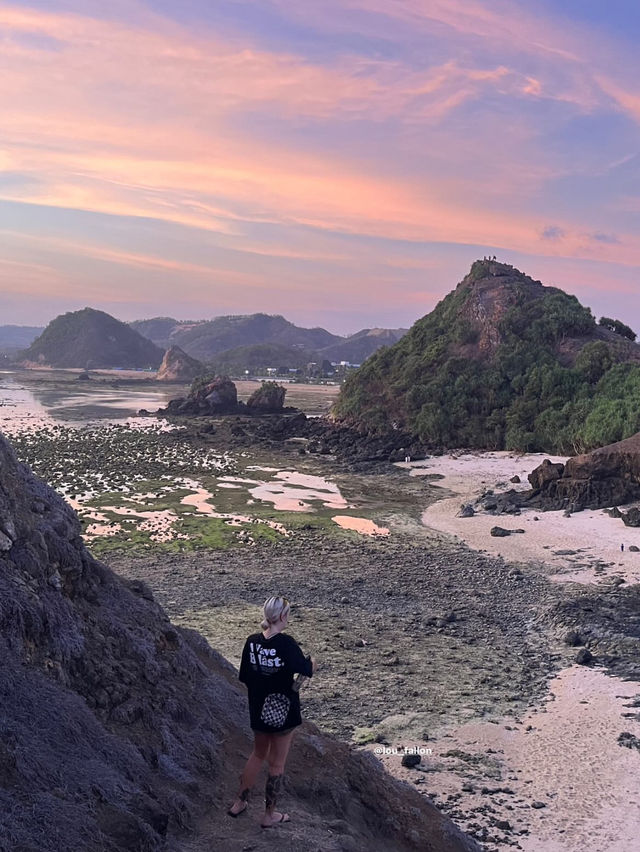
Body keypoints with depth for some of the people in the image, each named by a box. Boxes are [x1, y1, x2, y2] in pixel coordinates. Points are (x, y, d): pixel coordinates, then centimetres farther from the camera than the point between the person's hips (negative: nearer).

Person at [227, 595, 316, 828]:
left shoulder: (252, 641, -5)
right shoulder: (286, 643, -22)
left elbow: (244, 677, 3)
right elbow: (307, 670, -18)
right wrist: (312, 661, 3)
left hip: (258, 710, 5)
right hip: (283, 712, -5)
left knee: (258, 754, 26)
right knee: (277, 763, 11)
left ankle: (240, 803, 35)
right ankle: (269, 815, 24)